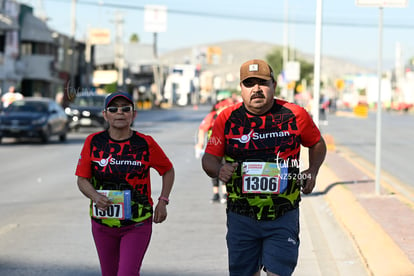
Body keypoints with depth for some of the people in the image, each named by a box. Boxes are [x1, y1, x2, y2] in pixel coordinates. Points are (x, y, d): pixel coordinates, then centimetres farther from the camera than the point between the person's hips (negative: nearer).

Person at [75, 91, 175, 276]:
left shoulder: (146, 143, -7)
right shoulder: (93, 142, -4)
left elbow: (168, 171, 9)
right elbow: (82, 179, 0)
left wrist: (162, 202, -1)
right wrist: (95, 196, -20)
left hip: (137, 225, -3)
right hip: (103, 223, 3)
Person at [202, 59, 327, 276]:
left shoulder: (295, 115, -1)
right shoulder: (227, 118, 1)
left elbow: (317, 144, 17)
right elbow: (209, 158, 4)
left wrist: (312, 172, 0)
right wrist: (219, 170, -18)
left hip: (283, 217, -1)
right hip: (241, 217, 2)